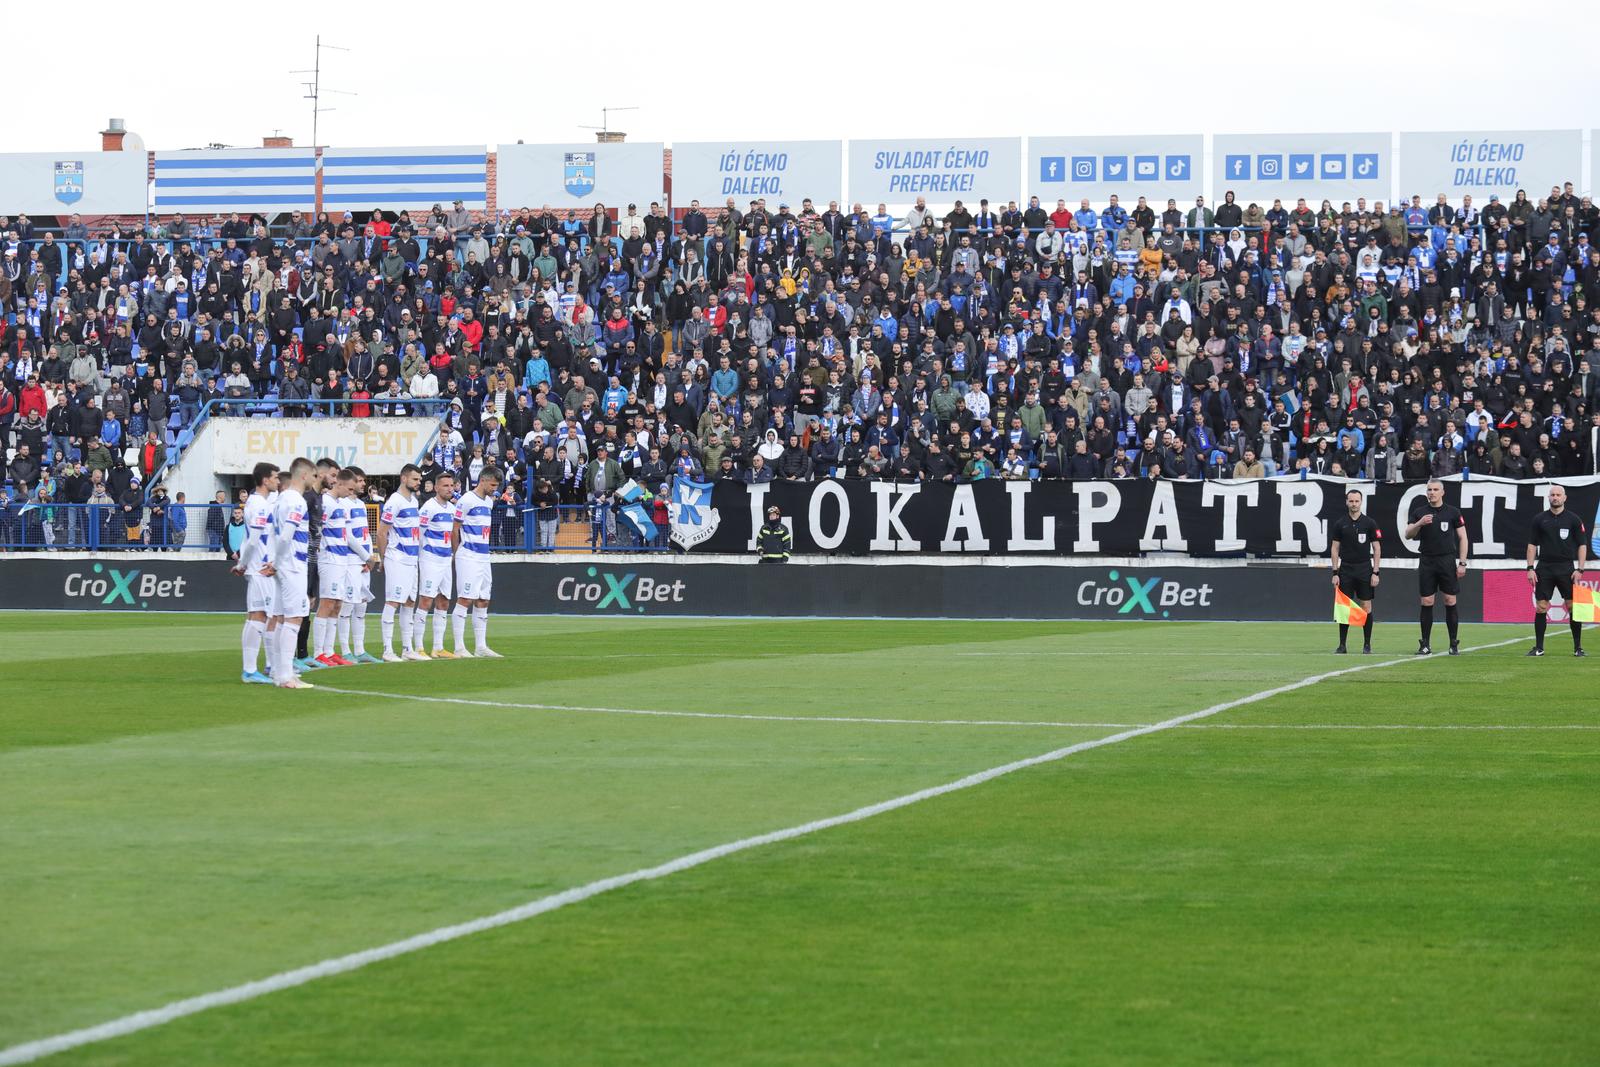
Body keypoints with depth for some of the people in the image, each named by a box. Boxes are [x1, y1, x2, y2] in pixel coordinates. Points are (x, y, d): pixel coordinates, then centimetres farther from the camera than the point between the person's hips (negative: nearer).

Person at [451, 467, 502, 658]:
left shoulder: (489, 502, 15)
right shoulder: (467, 500, -10)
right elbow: (455, 529, -8)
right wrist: (458, 553, -1)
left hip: (483, 557, 8)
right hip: (468, 557, -8)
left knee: (482, 602, 8)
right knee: (465, 600, -9)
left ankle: (481, 647, 12)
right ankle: (459, 647, -8)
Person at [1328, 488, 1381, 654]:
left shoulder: (1369, 523, 1)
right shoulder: (1339, 524, 4)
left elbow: (1377, 548, 2)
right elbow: (1334, 548, 6)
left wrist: (1375, 572, -5)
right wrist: (1335, 573, -1)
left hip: (1365, 569, -1)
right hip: (1345, 570, 1)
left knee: (1366, 606, -1)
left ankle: (1367, 645, 7)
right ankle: (1342, 645, 3)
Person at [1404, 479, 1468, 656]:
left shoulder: (1452, 512, 3)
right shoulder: (1419, 512, 7)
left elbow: (1462, 537, 4)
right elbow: (1408, 534, 2)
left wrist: (1462, 563, -3)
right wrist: (1419, 523, -18)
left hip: (1447, 560, -1)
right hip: (1427, 561, 1)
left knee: (1450, 601, -3)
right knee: (1426, 603, -1)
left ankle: (1454, 644, 3)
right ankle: (1425, 645, 4)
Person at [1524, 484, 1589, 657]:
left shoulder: (1573, 520, 3)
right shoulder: (1540, 520, 7)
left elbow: (1582, 545, 3)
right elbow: (1532, 545, 9)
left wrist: (1580, 570, -6)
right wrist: (1530, 568, 0)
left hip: (1566, 568, -1)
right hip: (1544, 568, 1)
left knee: (1573, 607, -4)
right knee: (1541, 607, 0)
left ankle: (1578, 647, 4)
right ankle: (1539, 647, 7)